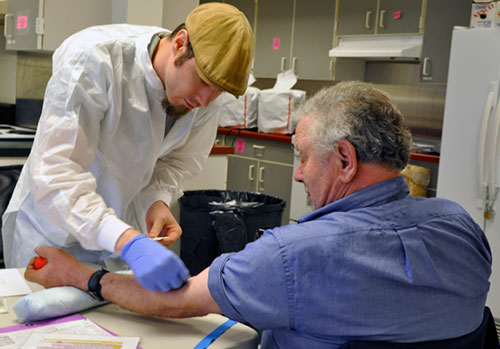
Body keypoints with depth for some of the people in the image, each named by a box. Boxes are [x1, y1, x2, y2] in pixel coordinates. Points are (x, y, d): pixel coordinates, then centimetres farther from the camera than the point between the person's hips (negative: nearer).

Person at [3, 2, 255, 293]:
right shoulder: (94, 59, -30)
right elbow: (54, 176, -37)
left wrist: (158, 200, -19)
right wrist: (129, 242, -48)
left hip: (126, 228, 4)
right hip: (53, 229, -4)